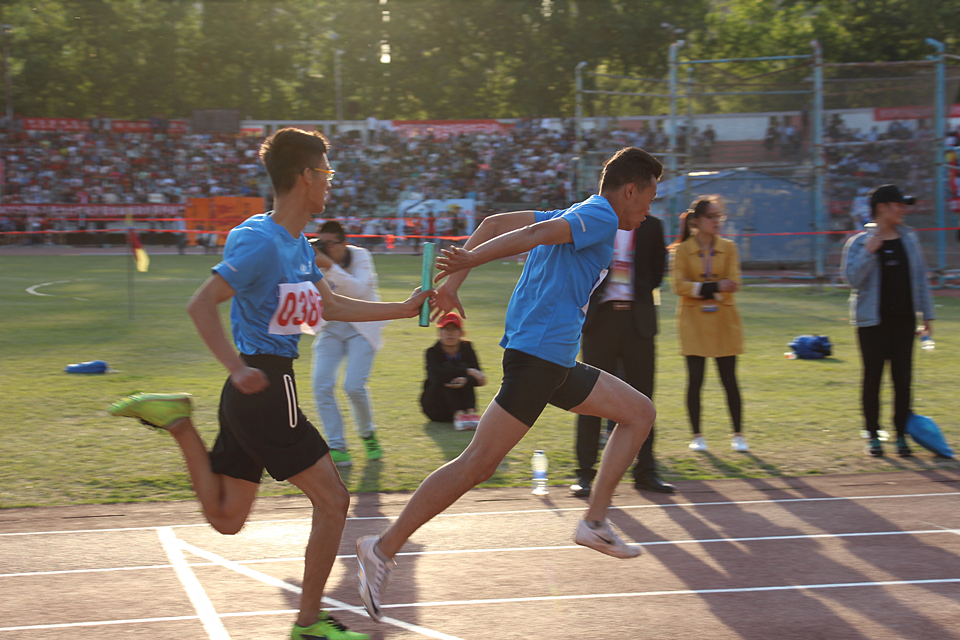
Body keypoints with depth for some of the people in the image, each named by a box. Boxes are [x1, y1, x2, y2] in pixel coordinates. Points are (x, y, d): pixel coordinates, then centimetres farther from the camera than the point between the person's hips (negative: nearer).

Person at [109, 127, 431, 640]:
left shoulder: (299, 246, 14)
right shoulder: (262, 241, -16)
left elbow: (332, 307, 27)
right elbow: (201, 304, -22)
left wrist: (404, 309, 26)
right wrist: (238, 368, -27)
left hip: (252, 393, 9)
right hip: (267, 390, -9)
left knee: (225, 518, 14)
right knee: (332, 501, -2)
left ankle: (177, 421, 10)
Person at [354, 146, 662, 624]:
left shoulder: (578, 216, 21)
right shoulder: (600, 217, -7)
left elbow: (495, 223, 17)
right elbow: (536, 234, -24)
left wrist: (454, 281, 11)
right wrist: (470, 260, -34)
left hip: (556, 361, 10)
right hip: (537, 354, -10)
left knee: (639, 412, 14)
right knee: (479, 463, -12)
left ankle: (594, 521, 9)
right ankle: (384, 548, -9)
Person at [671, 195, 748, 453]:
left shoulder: (728, 248, 6)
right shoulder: (682, 250, 0)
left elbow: (733, 283, -4)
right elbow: (679, 285, -11)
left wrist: (701, 289, -19)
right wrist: (715, 287, -19)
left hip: (723, 322, 1)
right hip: (693, 322, -1)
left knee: (729, 379, 0)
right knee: (695, 379, -3)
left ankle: (738, 434, 9)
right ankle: (697, 435, 8)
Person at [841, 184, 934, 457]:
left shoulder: (909, 239, 8)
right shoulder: (859, 242, -2)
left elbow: (920, 278, 12)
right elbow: (852, 279, -11)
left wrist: (927, 314, 9)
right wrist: (868, 252, -22)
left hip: (904, 319, 3)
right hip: (873, 319, -3)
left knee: (903, 377, 1)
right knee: (873, 377, 1)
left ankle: (901, 435, 10)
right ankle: (873, 436, 10)